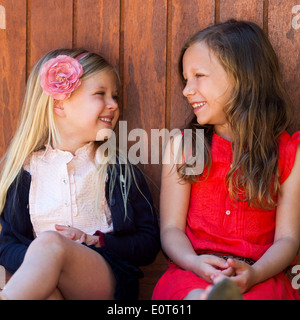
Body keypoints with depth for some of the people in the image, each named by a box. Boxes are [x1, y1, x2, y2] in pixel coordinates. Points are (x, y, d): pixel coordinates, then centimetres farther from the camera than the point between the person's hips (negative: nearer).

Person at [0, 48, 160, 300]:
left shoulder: (120, 169, 12)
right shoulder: (26, 171, 12)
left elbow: (148, 244, 9)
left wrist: (95, 241, -8)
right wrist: (34, 263, -17)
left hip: (108, 282, 0)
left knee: (50, 242, -34)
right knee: (44, 288, -41)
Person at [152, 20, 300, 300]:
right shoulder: (182, 145, 9)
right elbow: (172, 228, 5)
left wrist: (254, 273, -20)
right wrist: (195, 262, -17)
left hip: (259, 276, 1)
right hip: (194, 272, 0)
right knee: (197, 296, -36)